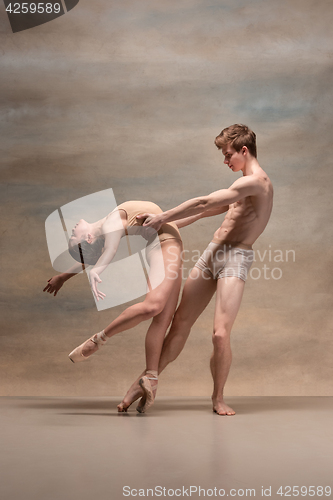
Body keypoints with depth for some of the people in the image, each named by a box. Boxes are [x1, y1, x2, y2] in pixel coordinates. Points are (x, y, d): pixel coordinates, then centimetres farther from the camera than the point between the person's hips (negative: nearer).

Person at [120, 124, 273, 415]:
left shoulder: (254, 181, -13)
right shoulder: (249, 184, 21)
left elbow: (204, 203, -17)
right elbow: (211, 209, 29)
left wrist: (163, 218, -10)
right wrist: (171, 223, 28)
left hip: (236, 258, -9)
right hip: (213, 251, 9)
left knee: (221, 334, -16)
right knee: (181, 322, 7)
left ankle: (218, 397, 6)